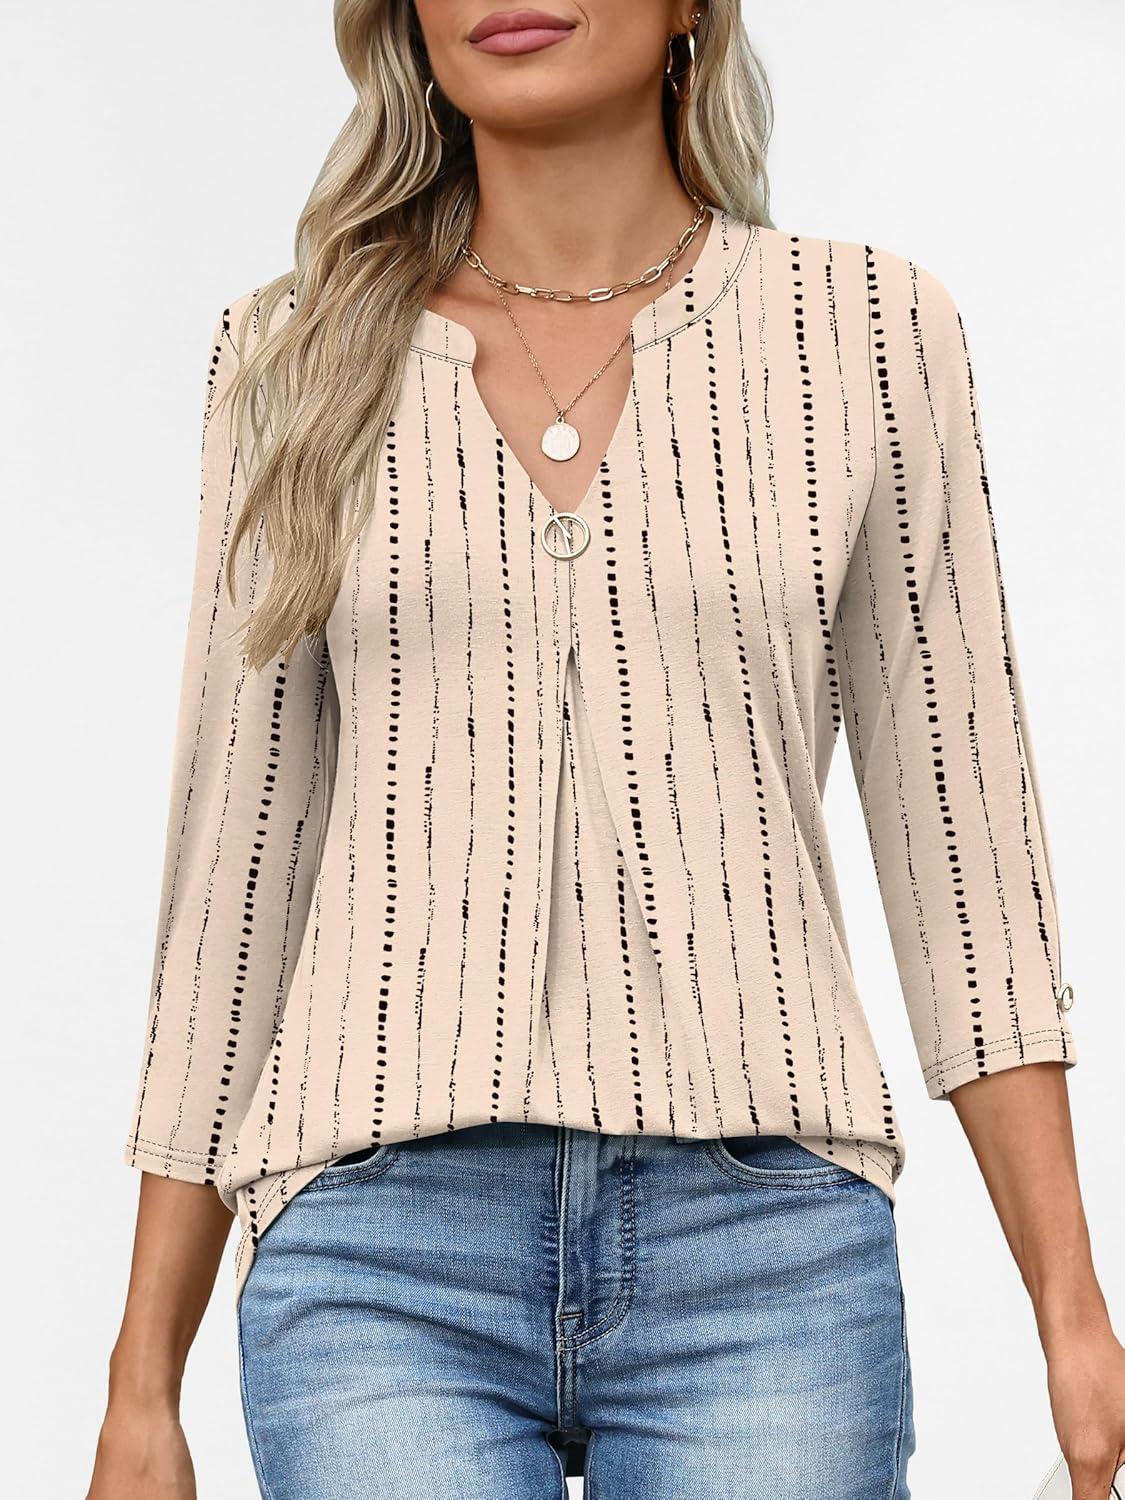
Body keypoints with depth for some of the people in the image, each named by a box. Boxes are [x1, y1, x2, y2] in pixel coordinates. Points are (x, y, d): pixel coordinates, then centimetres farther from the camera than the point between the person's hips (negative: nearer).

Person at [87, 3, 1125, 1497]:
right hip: (384, 1252, 1)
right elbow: (232, 870, 9)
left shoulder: (871, 330, 5)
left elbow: (963, 848, 6)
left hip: (764, 1248, 0)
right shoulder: (302, 356, 8)